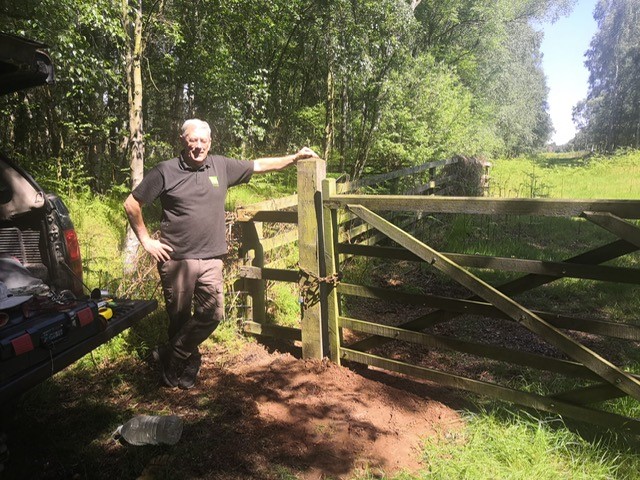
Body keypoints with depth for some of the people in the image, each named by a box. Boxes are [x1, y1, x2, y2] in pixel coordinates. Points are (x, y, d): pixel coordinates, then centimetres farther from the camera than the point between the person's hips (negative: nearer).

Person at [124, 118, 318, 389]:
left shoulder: (222, 166, 7)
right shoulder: (165, 171, -2)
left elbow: (259, 166, 14)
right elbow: (131, 204, 3)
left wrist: (295, 158, 10)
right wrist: (146, 240, -1)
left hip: (211, 260, 3)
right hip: (176, 259, -3)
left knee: (211, 315, -4)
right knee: (179, 318, 8)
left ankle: (169, 357, 16)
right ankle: (188, 365, 29)